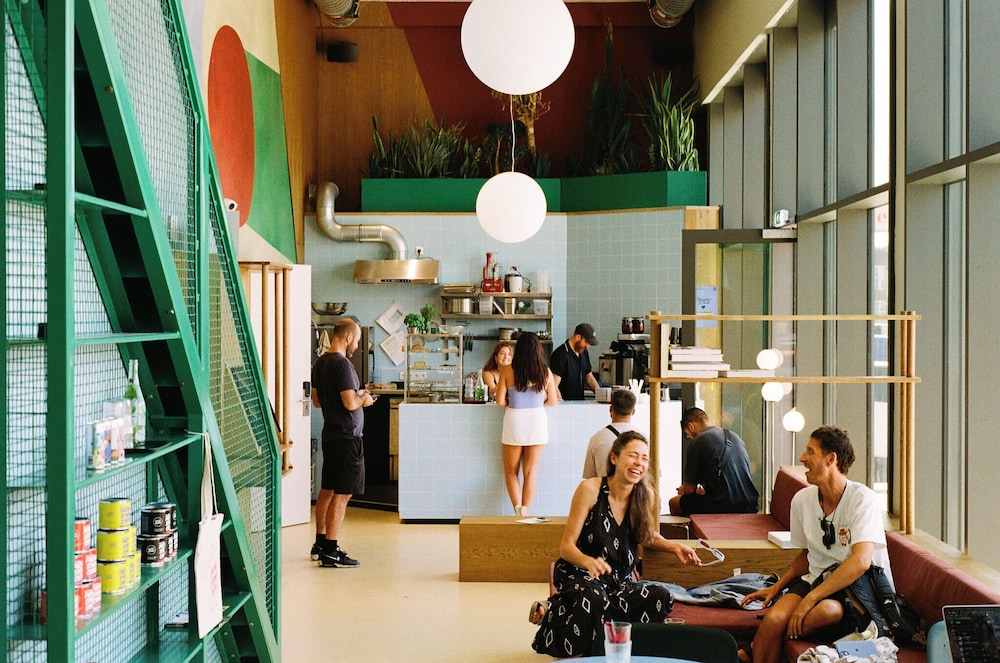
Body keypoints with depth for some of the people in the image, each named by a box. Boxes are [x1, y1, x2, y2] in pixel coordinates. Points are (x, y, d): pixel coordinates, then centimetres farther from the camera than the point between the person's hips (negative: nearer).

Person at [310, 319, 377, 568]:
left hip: (330, 433, 10)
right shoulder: (342, 364, -18)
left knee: (327, 491, 16)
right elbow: (350, 403, -23)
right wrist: (364, 400, -2)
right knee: (341, 495, -6)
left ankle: (320, 544, 25)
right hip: (347, 436, -10)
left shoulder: (319, 363, 10)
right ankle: (330, 552, -4)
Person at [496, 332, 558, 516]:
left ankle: (518, 508, -5)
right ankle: (525, 511, 1)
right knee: (530, 472, 9)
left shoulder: (507, 371, -8)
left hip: (514, 420, -1)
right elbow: (553, 401, 3)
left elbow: (500, 400, -9)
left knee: (511, 471, 12)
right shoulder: (545, 372, -3)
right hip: (537, 419, 1)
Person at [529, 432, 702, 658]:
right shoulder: (590, 489, -12)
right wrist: (590, 562, -32)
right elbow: (566, 546, -11)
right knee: (593, 598, -39)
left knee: (660, 596, -24)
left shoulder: (647, 496, 0)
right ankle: (550, 611, -10)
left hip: (620, 582, 5)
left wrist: (674, 547, 1)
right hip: (579, 575, -5)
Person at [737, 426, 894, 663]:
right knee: (773, 619, -27)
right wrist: (777, 587, 3)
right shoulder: (802, 499, 4)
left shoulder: (862, 499, -14)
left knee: (825, 610, -37)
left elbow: (860, 562, -25)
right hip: (816, 580, 5)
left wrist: (810, 598, -27)